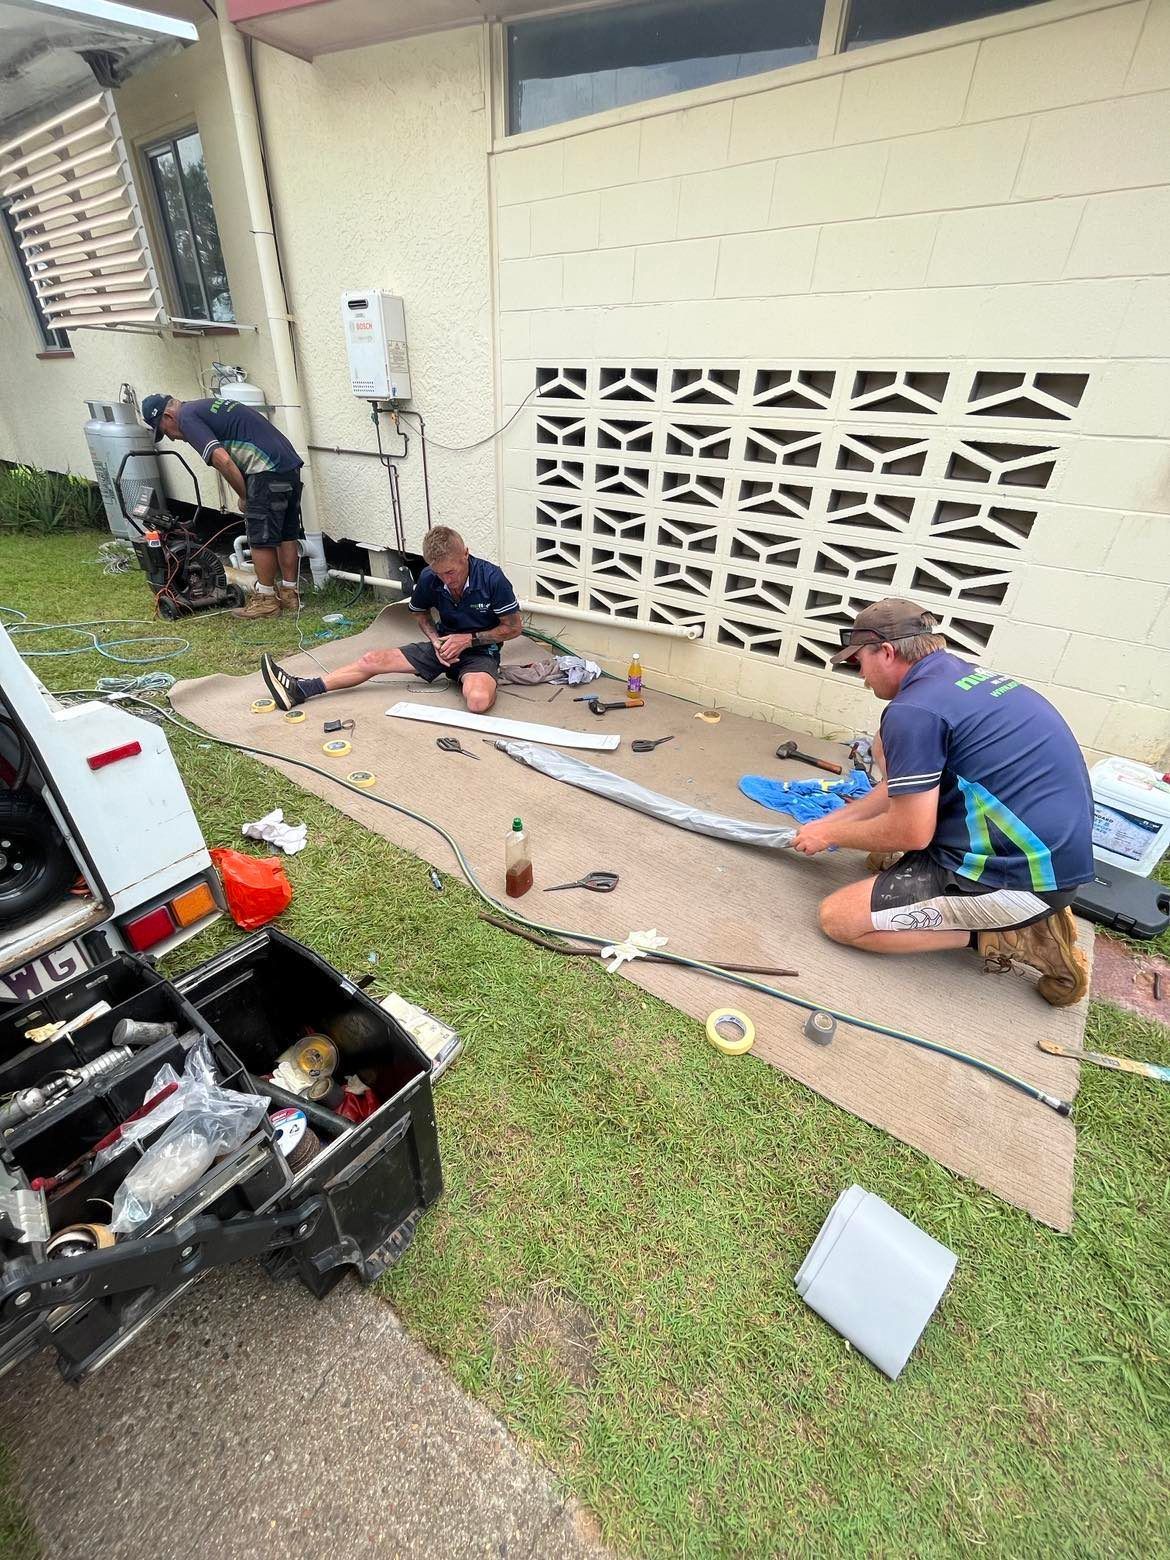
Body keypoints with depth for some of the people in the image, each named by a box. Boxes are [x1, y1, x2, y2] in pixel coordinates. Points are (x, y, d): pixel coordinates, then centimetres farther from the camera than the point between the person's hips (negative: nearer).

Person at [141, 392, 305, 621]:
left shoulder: (187, 417, -2)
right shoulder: (205, 407, 27)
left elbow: (223, 460, -15)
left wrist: (244, 497, -3)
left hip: (269, 470, -9)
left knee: (261, 539, 0)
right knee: (288, 535, 13)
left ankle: (266, 600, 8)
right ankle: (290, 593, 21)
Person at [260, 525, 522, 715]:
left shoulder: (492, 578, -22)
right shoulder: (429, 578, -9)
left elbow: (514, 628, -11)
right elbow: (420, 613, 13)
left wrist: (469, 638, -17)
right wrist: (436, 641, -7)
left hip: (481, 651, -4)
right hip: (444, 646, 5)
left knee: (478, 701, -40)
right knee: (374, 660, -8)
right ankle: (299, 690, -6)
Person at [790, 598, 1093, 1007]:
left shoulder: (914, 709, -20)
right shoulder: (965, 674, 11)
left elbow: (910, 833, -17)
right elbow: (906, 787, 19)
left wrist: (830, 834, 0)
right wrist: (832, 820, 21)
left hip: (1019, 871, -10)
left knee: (837, 918, -7)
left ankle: (1004, 935, -2)